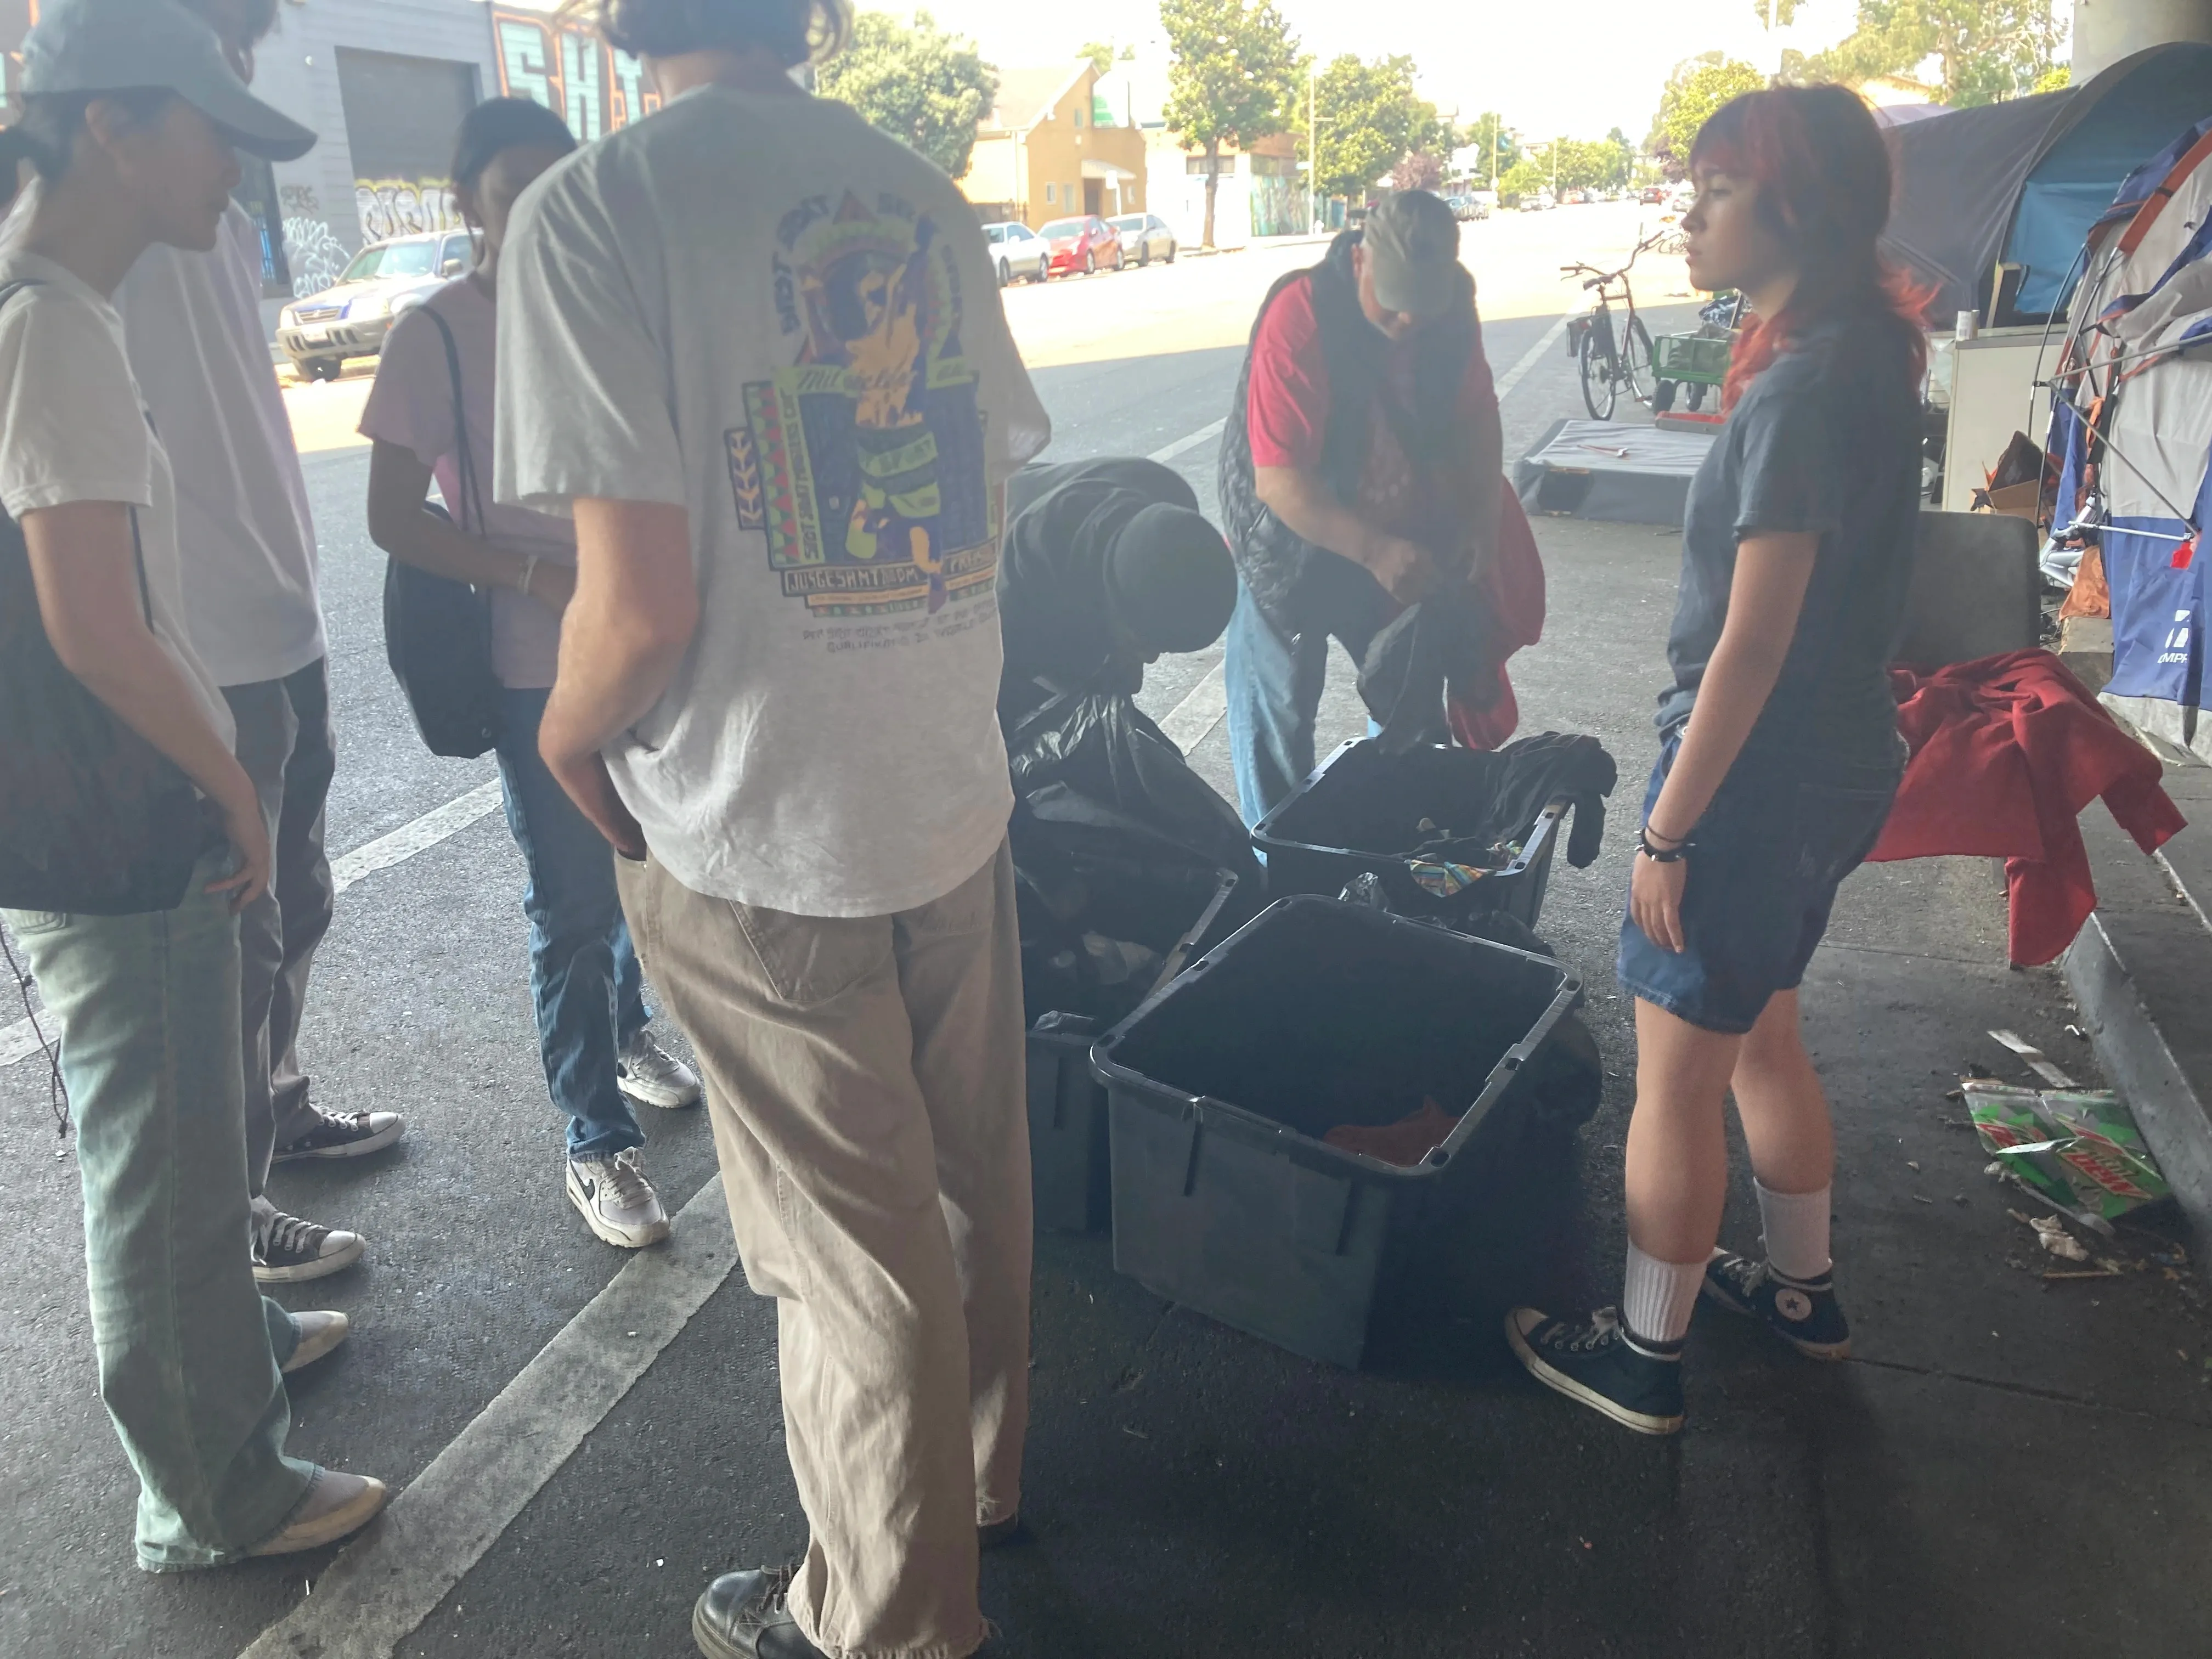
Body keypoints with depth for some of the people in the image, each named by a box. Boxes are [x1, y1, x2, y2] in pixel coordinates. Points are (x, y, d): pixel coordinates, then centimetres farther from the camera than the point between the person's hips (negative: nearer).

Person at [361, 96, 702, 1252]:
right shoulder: (437, 333, -7)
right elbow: (393, 520, -9)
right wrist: (538, 574, -22)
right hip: (539, 669, -5)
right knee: (574, 910, 0)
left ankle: (629, 1034, 43)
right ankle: (597, 1145, 15)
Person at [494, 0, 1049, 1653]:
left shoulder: (590, 208, -14)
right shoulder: (924, 194, 4)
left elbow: (643, 604, -20)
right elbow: (987, 485, 10)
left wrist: (567, 735, 1)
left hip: (765, 840, -6)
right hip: (957, 791, 6)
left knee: (851, 1250, 9)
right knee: (970, 1175, 21)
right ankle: (979, 1472, 46)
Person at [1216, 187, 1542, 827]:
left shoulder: (1451, 305, -10)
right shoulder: (1300, 316, -27)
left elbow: (1477, 417, 4)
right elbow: (1278, 481, -31)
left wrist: (1482, 522, -11)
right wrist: (1375, 551, -41)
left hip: (1404, 544, 5)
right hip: (1295, 547, -5)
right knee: (1279, 719, 5)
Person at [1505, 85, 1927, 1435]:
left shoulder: (1807, 385, -22)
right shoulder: (1868, 355, 8)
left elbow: (1752, 642, -24)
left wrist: (1669, 830, -18)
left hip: (1764, 775, -10)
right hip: (1840, 764, 10)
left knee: (1677, 1071, 4)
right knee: (1760, 1032, 24)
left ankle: (1644, 1358, 21)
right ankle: (1802, 1288, 42)